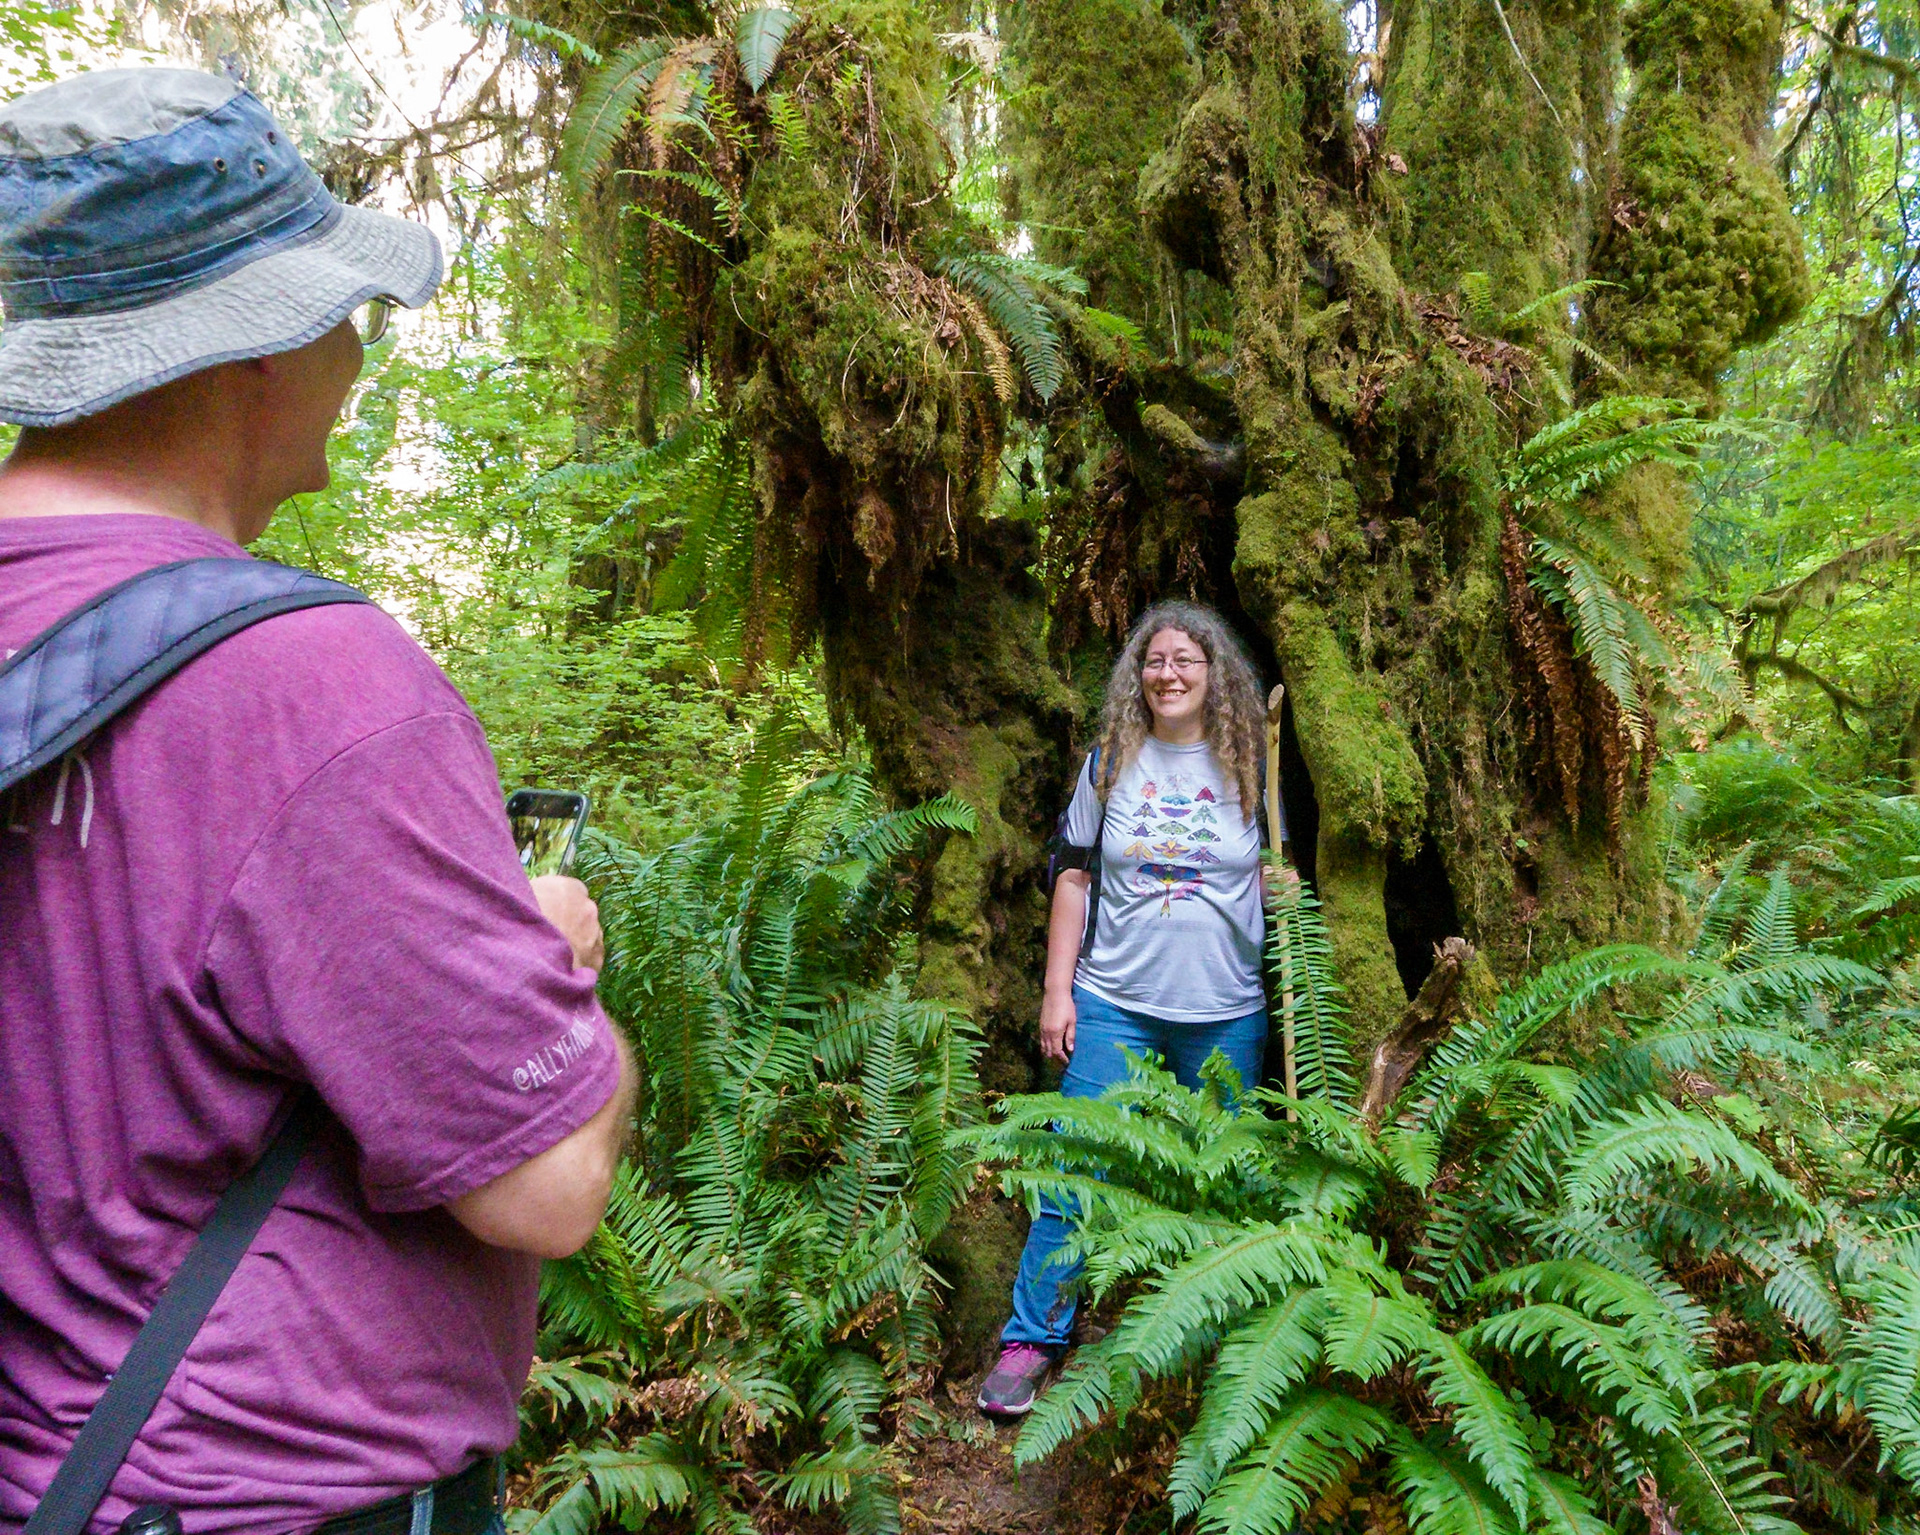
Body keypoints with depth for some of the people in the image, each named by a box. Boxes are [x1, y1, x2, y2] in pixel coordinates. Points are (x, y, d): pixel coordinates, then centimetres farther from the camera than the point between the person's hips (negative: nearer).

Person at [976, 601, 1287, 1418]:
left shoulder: (1247, 764, 4)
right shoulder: (1111, 761, 4)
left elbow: (1273, 877, 12)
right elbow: (1074, 876, 6)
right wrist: (1057, 990, 1)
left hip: (1226, 1012, 1)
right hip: (1114, 1004, 0)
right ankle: (1032, 1338, 11)